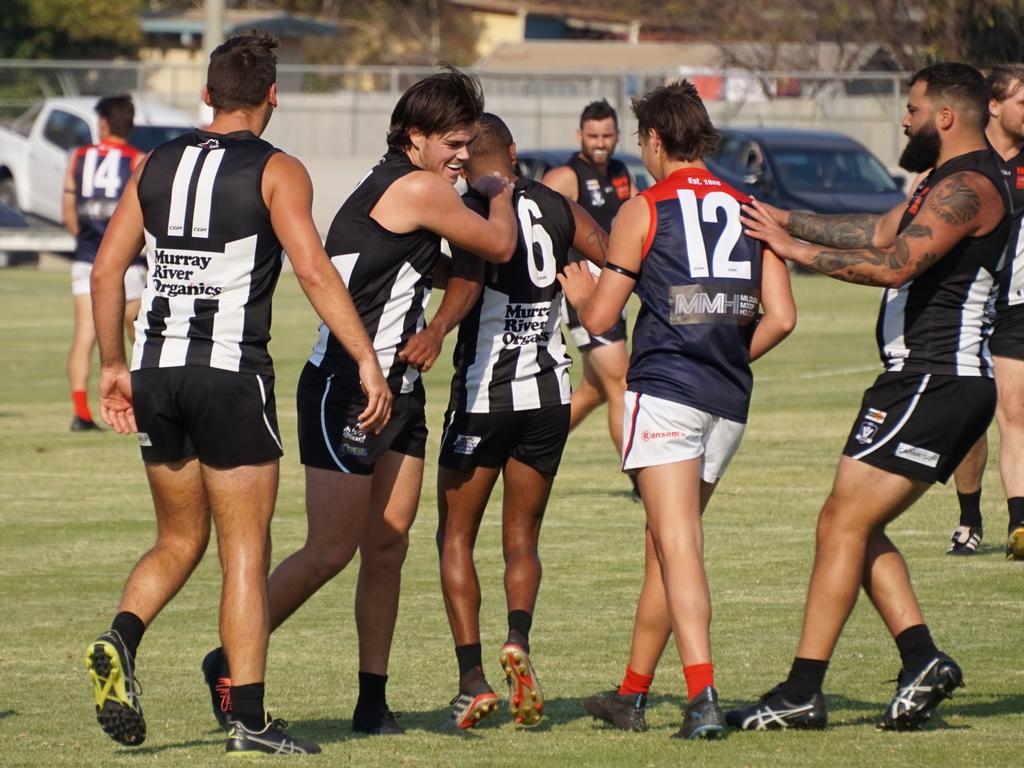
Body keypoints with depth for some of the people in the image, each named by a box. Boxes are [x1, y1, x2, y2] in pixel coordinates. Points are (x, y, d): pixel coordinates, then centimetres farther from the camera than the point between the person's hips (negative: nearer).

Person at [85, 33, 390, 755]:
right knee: (246, 552, 2)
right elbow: (313, 270, -15)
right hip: (231, 372, -5)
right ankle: (249, 718, -1)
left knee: (179, 540, 18)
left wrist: (113, 367, 16)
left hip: (155, 371, 5)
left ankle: (120, 640, -8)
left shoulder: (157, 165, 10)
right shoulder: (276, 172, -3)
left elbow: (107, 268, 9)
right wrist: (368, 361, -16)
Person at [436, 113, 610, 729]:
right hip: (550, 395, 4)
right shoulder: (557, 208, 5)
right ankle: (518, 640, -15)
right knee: (522, 540, 14)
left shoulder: (473, 212, -9)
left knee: (456, 537, 9)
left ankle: (473, 677, -2)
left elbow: (467, 284, -26)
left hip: (484, 394, -4)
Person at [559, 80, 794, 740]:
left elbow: (600, 318, 2)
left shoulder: (643, 212, -1)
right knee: (667, 542, 17)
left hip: (666, 389, -5)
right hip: (730, 400, 5)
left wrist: (581, 293, 24)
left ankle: (704, 696, -26)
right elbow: (781, 318, 6)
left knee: (678, 545, -12)